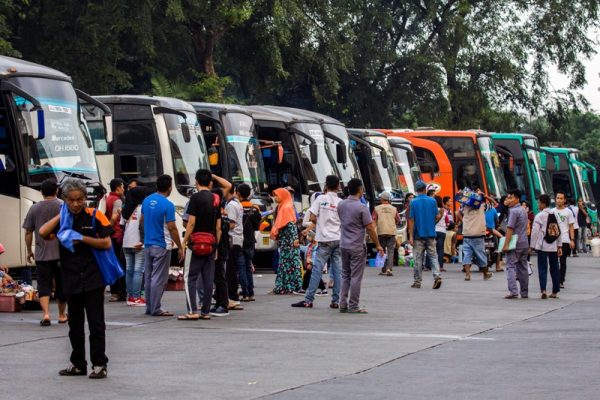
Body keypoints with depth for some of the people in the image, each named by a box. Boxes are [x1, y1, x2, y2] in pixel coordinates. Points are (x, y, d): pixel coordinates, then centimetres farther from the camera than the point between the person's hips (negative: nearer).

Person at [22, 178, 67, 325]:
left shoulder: (34, 209, 2)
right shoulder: (63, 206, -4)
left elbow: (28, 232, 5)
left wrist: (29, 251, 17)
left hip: (41, 254, 1)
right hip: (61, 253, -1)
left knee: (44, 284, 1)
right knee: (61, 284, 12)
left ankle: (46, 313, -17)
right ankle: (62, 315, 23)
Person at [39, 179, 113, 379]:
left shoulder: (95, 216, -3)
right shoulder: (62, 220, 5)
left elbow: (107, 243, -7)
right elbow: (43, 232, -12)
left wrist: (82, 238, -16)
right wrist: (62, 215, -7)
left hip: (93, 279, -4)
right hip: (71, 280, 4)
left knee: (96, 323, -2)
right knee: (75, 324, 12)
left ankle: (99, 364, 5)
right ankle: (78, 364, 22)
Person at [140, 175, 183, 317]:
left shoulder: (147, 201, 6)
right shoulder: (167, 205, -16)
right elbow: (172, 228, -17)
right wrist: (180, 247, -10)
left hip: (147, 245, 7)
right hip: (161, 246, -7)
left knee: (148, 277, 12)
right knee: (159, 278, -4)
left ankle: (149, 307, 17)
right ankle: (156, 309, -3)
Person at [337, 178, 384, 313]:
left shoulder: (341, 205, 2)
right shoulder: (361, 208, -15)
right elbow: (370, 228, -13)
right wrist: (377, 245, -4)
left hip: (344, 245, 6)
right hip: (357, 247, -6)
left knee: (345, 276, 14)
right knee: (356, 277, -1)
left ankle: (343, 304, 11)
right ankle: (353, 306, 1)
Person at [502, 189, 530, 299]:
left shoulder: (513, 211, -12)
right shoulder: (523, 210, 16)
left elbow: (510, 229, -17)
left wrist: (506, 244, -18)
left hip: (515, 244, -8)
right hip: (525, 243, 8)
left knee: (511, 266, -8)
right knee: (523, 267, 11)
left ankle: (513, 291, -19)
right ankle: (524, 292, 14)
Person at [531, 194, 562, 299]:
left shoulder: (539, 216, -9)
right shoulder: (555, 215, 8)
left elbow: (535, 231, -11)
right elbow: (559, 231, 10)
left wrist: (532, 245, -4)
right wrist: (559, 246, 14)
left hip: (542, 246, -5)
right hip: (554, 246, 5)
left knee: (542, 268, -3)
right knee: (554, 268, 10)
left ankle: (543, 290, -16)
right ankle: (555, 291, 13)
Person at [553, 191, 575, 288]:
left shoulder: (568, 212, 3)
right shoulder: (552, 211, 7)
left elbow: (571, 227, 3)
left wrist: (572, 240, -5)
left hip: (565, 240, -1)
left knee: (563, 262, 2)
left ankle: (561, 281, 6)